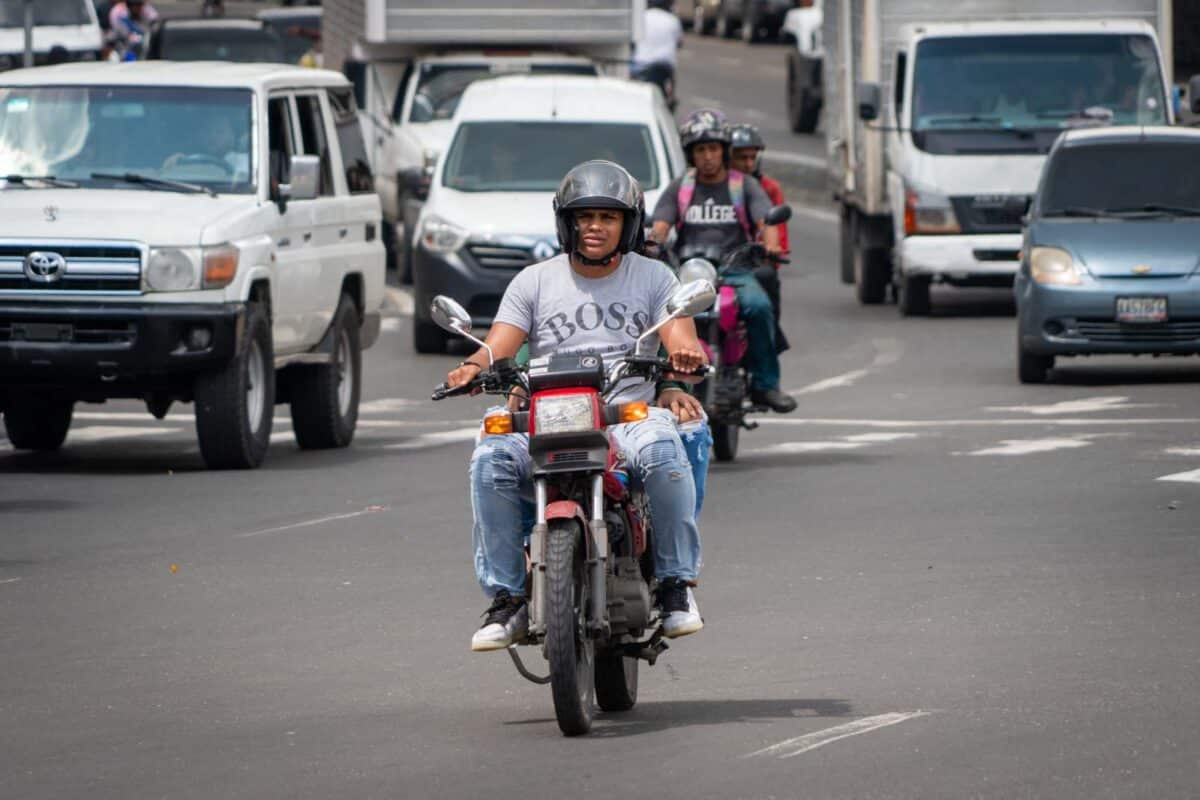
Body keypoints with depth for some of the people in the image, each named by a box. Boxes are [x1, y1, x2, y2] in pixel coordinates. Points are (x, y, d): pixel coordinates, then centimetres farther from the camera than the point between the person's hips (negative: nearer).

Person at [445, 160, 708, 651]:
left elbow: (681, 341, 0)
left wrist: (687, 353, -26)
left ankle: (677, 584, -23)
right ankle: (506, 598, -22)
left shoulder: (653, 278, 13)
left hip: (630, 413, -1)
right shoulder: (534, 282, 14)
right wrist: (474, 367, -21)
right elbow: (499, 347, 4)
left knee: (663, 450, -36)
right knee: (491, 460, -29)